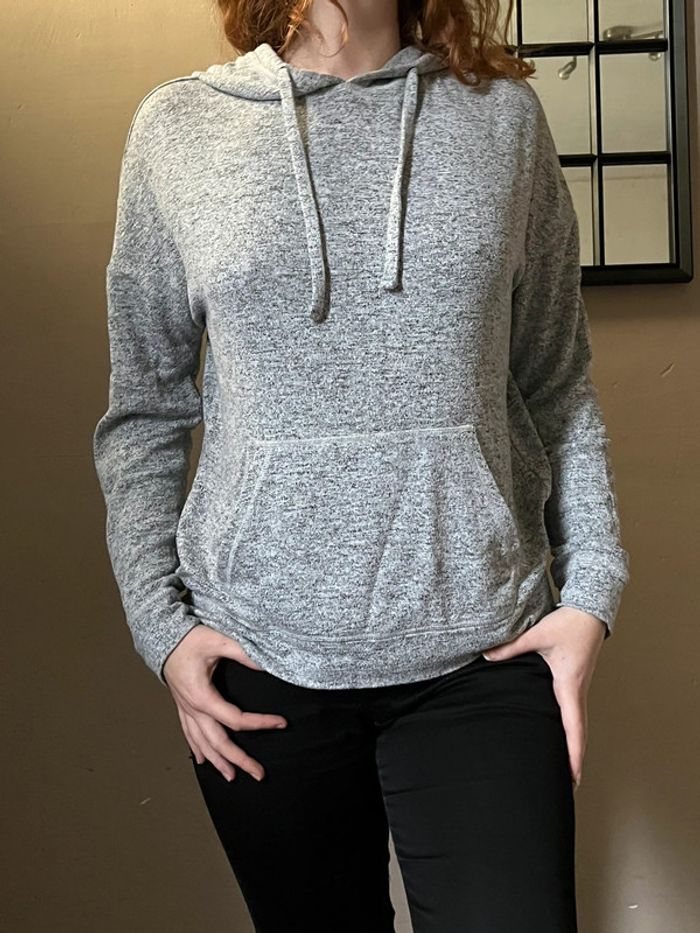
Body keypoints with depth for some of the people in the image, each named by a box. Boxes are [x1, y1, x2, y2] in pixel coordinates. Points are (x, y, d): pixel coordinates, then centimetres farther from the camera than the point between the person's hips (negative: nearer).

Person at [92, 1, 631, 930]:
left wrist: (592, 588, -1)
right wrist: (158, 621, -2)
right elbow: (144, 411, 6)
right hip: (261, 655, 0)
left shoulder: (503, 114, 5)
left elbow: (558, 385, 7)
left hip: (483, 651, 1)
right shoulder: (179, 126, 3)